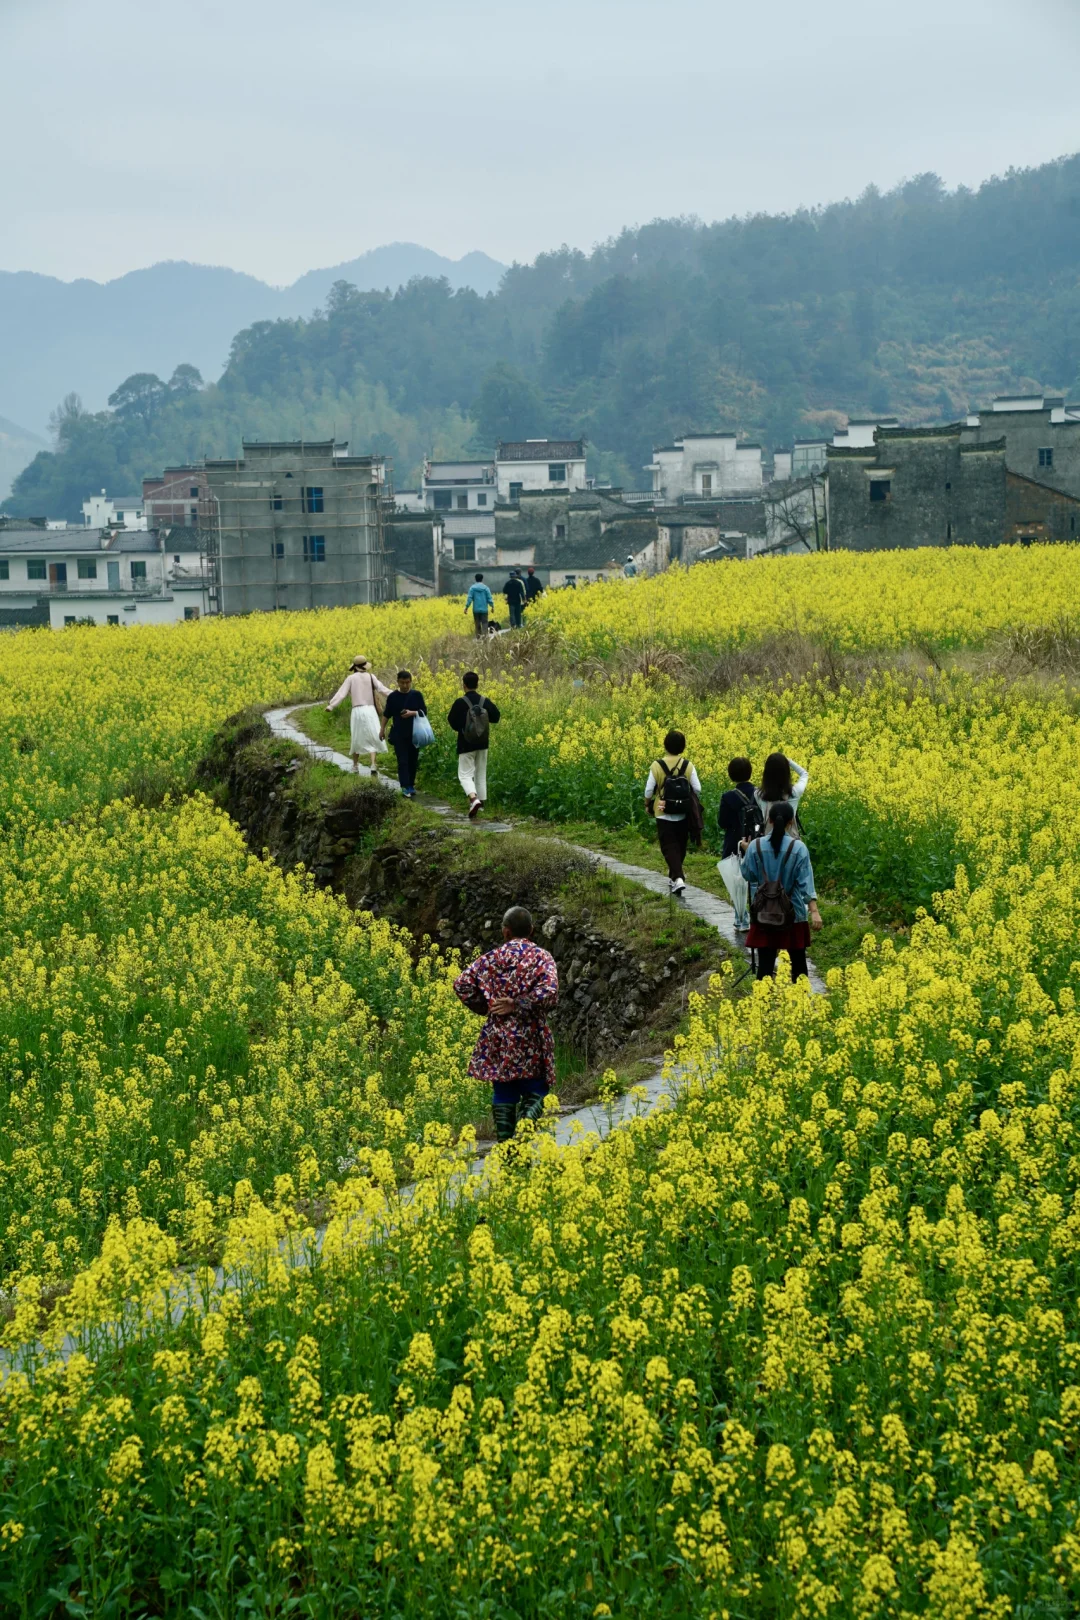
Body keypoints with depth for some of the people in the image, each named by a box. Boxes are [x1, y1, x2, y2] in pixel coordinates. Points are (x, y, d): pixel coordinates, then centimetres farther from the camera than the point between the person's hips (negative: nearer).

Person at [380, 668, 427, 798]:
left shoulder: (417, 695, 0)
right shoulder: (393, 696, 0)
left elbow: (424, 711, 1)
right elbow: (387, 714, 8)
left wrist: (412, 713, -17)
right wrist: (383, 729, 7)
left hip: (414, 733, 1)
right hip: (398, 734, -1)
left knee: (413, 760, 9)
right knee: (402, 761, -8)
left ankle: (411, 785, 24)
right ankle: (405, 788, -10)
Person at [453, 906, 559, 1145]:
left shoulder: (492, 958, 3)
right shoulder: (542, 957, -3)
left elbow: (461, 984, -2)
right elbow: (549, 991, -21)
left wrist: (483, 1006, 9)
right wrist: (517, 1005, -12)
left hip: (498, 1038, 2)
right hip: (531, 1042, -2)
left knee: (503, 1094, 10)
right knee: (534, 1092, 4)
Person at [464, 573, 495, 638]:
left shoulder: (472, 588, -1)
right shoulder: (486, 588, -1)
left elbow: (469, 598, -6)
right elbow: (489, 598, -1)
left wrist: (466, 607, -3)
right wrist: (492, 606, 11)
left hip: (476, 610, 1)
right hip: (484, 609, -1)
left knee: (477, 625, 9)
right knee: (484, 624, -4)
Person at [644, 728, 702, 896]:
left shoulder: (657, 766, -11)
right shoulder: (688, 766, -6)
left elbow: (649, 790, -8)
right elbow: (697, 790, -6)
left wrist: (648, 805, 11)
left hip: (664, 815, -2)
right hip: (683, 815, 2)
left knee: (669, 847, 0)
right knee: (680, 847, 18)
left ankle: (677, 878, -18)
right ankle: (674, 876, 31)